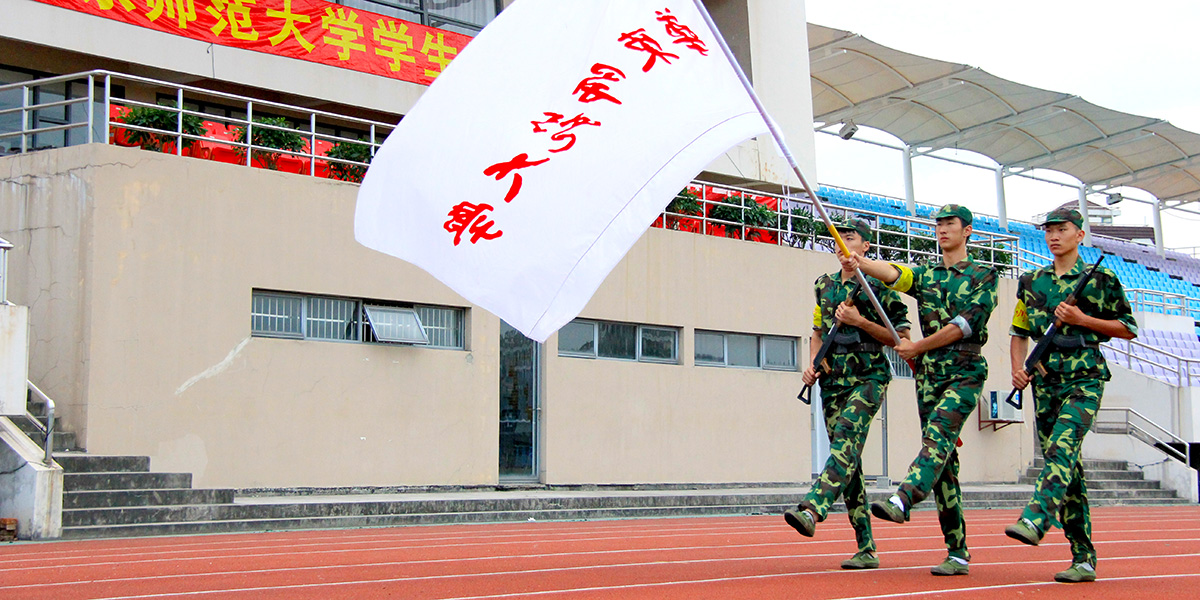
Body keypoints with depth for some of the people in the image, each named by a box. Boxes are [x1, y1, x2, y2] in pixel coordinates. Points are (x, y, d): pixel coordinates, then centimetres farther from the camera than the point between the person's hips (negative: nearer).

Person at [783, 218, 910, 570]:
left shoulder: (878, 284, -2)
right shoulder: (824, 285, 16)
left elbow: (901, 337, -2)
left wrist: (860, 321, -13)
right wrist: (812, 364, 8)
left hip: (868, 377, -6)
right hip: (833, 381, 6)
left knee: (846, 441, -28)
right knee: (849, 460, 3)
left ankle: (813, 510, -47)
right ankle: (866, 550, 7)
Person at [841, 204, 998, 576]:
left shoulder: (983, 276, 4)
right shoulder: (925, 275, 16)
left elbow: (964, 324, -8)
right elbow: (894, 274, -6)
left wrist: (918, 347, -6)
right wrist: (860, 263, -26)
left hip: (964, 373, -4)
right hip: (928, 374, 5)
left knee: (937, 435, -28)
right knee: (944, 459, 2)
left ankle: (902, 500, -50)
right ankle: (957, 553, 4)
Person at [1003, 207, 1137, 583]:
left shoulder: (1100, 279, 2)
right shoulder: (1032, 282, 15)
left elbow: (1129, 328, 4)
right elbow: (1020, 332, 20)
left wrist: (1082, 319, -8)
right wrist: (1018, 368, 3)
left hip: (1084, 379, -5)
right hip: (1046, 380, 5)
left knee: (1062, 447, -28)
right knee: (1066, 466, 4)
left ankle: (1035, 520, -45)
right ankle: (1084, 558, 8)